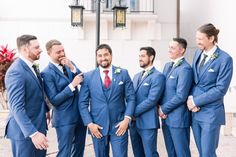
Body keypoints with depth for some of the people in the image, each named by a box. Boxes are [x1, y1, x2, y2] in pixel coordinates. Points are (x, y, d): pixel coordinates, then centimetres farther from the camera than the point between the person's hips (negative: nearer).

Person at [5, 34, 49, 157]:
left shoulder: (31, 67, 7)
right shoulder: (16, 72, -22)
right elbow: (17, 108, -27)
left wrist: (46, 109, 18)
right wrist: (33, 133, -31)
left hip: (38, 125, 9)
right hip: (24, 130, -9)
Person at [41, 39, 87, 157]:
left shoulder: (69, 64, 4)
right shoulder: (47, 73, -15)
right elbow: (54, 100, -18)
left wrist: (72, 67, -15)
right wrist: (72, 85, -23)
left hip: (80, 114, 7)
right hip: (64, 119, -7)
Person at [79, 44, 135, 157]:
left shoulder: (123, 73, 2)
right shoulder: (88, 76, 1)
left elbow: (131, 98, 1)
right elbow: (83, 103, 1)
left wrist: (127, 119, -9)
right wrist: (89, 123, -8)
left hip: (119, 125, 0)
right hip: (97, 127, 1)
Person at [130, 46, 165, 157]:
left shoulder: (158, 76, -8)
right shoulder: (137, 76, 17)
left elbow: (151, 100, -17)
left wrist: (134, 113, -13)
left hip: (147, 122, -7)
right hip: (133, 122, 7)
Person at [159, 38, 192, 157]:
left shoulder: (185, 69, -15)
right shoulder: (167, 65, 12)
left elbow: (181, 96, -20)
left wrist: (164, 109, -11)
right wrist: (160, 107, 0)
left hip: (178, 118, -8)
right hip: (166, 117, 8)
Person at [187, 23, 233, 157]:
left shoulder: (225, 59, -11)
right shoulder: (198, 53, 9)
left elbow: (221, 89, -15)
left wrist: (196, 101, -13)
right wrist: (190, 98, -6)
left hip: (210, 113, -6)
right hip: (195, 112, 6)